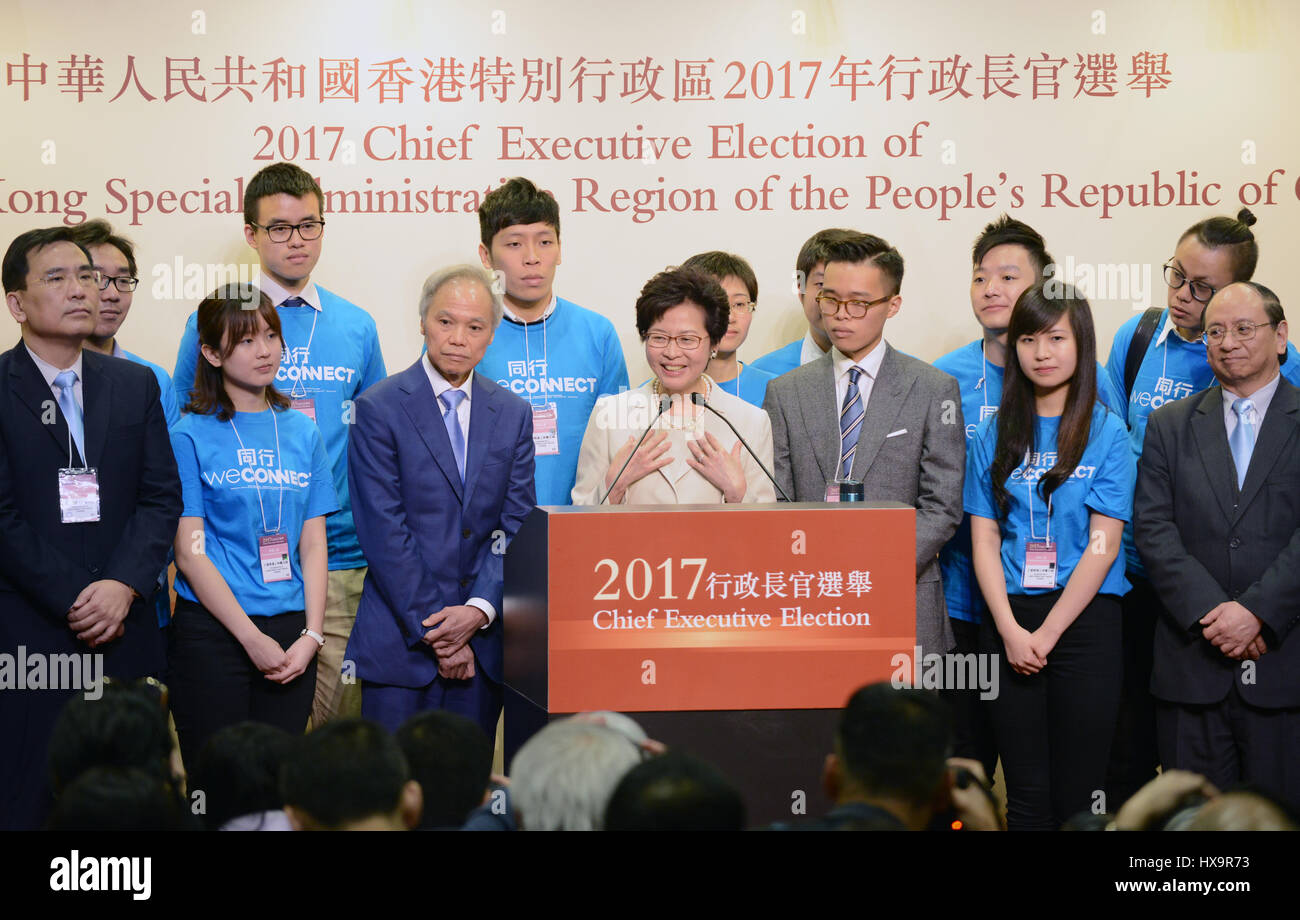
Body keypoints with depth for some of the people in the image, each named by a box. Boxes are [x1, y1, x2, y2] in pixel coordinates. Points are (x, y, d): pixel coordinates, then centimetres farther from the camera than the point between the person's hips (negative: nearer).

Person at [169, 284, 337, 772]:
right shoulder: (191, 436, -2)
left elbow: (313, 543, 8)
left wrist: (311, 635, -4)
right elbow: (190, 551, -7)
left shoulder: (302, 433, 11)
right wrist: (253, 639, -11)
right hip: (212, 634, -4)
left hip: (291, 638, 4)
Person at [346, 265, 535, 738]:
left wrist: (479, 610, -9)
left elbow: (516, 524, 6)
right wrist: (433, 628, -12)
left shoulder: (513, 414, 10)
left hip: (483, 637, 4)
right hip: (401, 641, -3)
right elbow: (383, 530, -9)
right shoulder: (378, 409, -4)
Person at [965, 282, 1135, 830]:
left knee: (1078, 794, -1)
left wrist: (1048, 632, -11)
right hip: (1009, 622, 2)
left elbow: (1102, 544, -6)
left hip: (1084, 617, -2)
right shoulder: (996, 434, 8)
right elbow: (984, 540, 4)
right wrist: (1010, 630, -8)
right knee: (1026, 794, 4)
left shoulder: (1106, 433, 0)